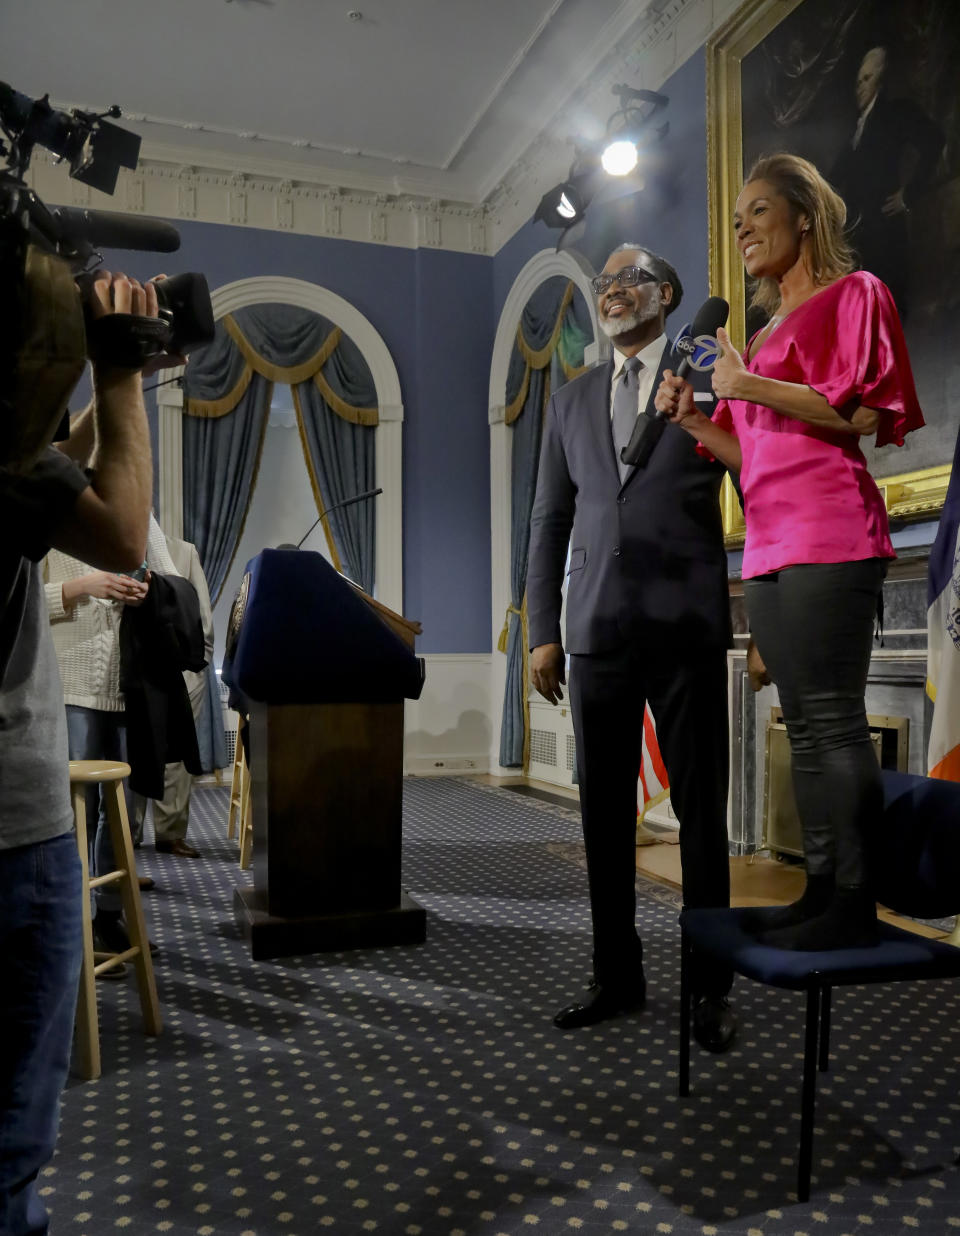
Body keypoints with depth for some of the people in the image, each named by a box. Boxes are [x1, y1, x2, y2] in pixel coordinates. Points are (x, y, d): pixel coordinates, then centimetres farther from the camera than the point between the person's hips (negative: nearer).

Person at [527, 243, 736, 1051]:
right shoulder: (571, 402, 15)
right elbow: (551, 523, 13)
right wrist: (543, 632, 6)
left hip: (687, 631, -3)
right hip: (597, 635, 4)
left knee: (700, 810, 3)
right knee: (604, 812, 8)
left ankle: (711, 986, 17)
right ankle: (618, 975, 22)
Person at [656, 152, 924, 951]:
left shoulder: (853, 293, 5)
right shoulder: (768, 333, 26)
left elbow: (862, 413, -9)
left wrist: (751, 387, -9)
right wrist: (693, 419, 10)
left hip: (827, 535, -8)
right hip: (770, 544, 8)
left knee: (833, 720, -10)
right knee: (805, 727, 6)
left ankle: (852, 905, -3)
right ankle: (823, 893, 12)